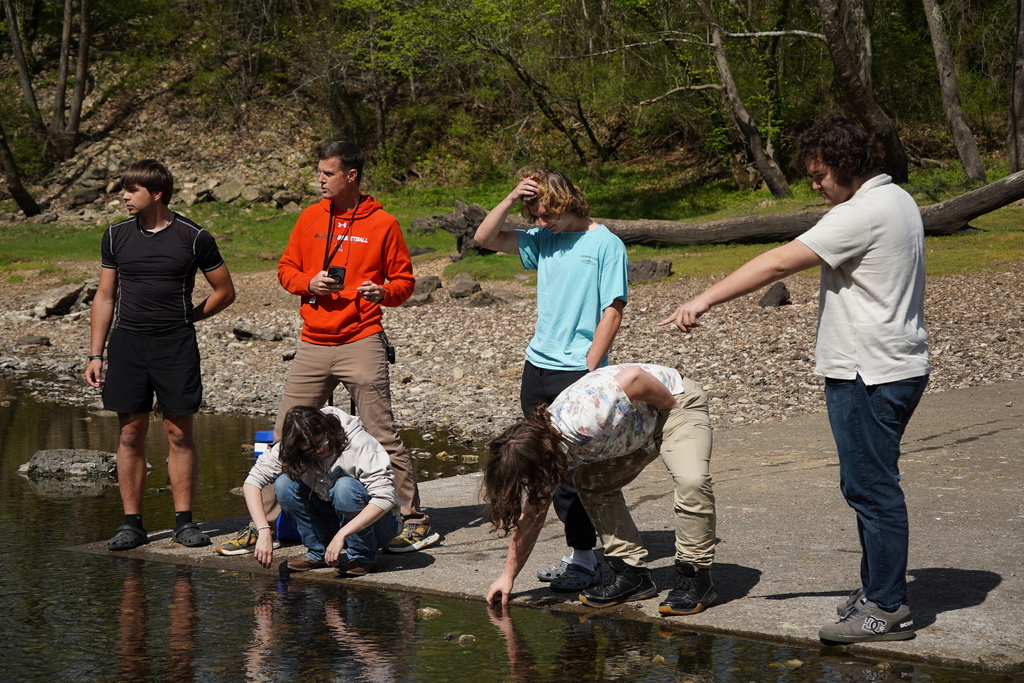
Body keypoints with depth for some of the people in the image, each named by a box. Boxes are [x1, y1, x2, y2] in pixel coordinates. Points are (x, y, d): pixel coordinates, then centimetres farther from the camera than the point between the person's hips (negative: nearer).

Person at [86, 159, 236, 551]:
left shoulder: (193, 238, -1)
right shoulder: (117, 236, 8)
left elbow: (224, 291, 8)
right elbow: (105, 297, 12)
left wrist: (183, 319, 7)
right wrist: (95, 354, 7)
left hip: (176, 345, -2)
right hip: (127, 342, 2)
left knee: (179, 433, -1)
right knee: (131, 434, 2)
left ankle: (183, 521, 6)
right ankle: (132, 522, 8)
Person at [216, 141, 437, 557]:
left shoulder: (383, 224, -1)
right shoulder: (311, 218, 10)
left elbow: (403, 281, 4)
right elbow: (286, 268, 15)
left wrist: (383, 292, -18)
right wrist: (308, 283, -6)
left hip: (361, 345, -4)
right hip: (313, 346, 5)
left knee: (382, 436, -4)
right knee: (283, 438, 6)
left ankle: (416, 522, 4)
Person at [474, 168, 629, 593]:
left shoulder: (606, 244, -7)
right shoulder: (543, 240, 11)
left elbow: (612, 312, -10)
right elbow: (484, 238, 12)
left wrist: (588, 371, -14)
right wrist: (511, 199, -1)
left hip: (578, 371, -7)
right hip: (537, 368, 7)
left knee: (572, 470, -7)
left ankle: (585, 560, 0)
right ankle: (577, 552, 18)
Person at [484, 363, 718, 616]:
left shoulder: (581, 418, -38)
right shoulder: (540, 452, -10)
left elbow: (634, 376, -35)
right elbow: (530, 518, 1)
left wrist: (673, 406, -20)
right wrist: (508, 576, 4)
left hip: (675, 399, -7)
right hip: (636, 432, 8)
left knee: (691, 481, -29)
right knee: (592, 486, -7)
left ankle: (695, 578, -18)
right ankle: (631, 573, 0)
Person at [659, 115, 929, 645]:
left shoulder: (861, 214, -18)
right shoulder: (897, 200, 15)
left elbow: (778, 264, -20)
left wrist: (705, 300, -18)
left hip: (871, 375, -10)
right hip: (899, 367, 10)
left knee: (871, 487, -6)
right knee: (867, 485, 16)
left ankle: (887, 609, -2)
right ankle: (877, 588, 23)